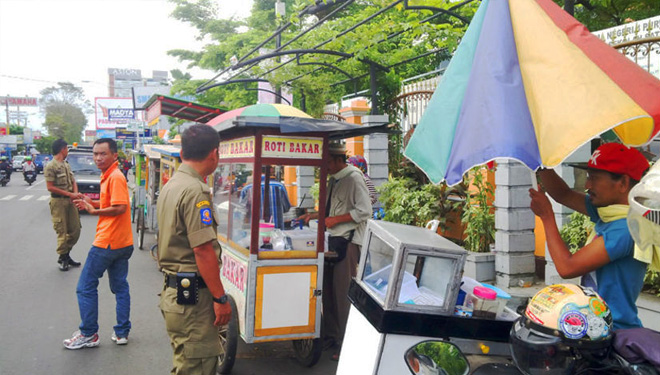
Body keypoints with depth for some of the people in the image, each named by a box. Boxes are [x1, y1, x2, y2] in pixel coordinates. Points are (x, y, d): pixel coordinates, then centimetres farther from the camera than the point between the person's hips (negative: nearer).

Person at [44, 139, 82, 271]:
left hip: (70, 201, 7)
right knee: (62, 232, -2)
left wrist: (75, 193, -5)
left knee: (75, 230, 9)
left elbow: (73, 182, 15)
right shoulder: (50, 166, -10)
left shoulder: (66, 165, 14)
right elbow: (50, 187, -15)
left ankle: (66, 254, 23)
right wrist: (70, 194, -17)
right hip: (58, 202, -7)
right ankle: (62, 258, 11)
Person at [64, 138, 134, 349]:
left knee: (86, 287, 3)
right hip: (122, 243, 10)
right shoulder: (108, 176, 14)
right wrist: (92, 202, 10)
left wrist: (94, 211, -11)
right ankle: (122, 332, 20)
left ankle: (88, 334, 12)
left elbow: (120, 207, -23)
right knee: (120, 287, 13)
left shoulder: (115, 177, -16)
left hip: (107, 242, -10)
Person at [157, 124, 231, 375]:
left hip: (172, 290, 10)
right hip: (192, 295, -10)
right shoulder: (195, 190, -19)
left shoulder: (170, 185, 12)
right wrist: (220, 298, -16)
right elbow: (203, 251, -22)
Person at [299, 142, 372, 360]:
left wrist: (335, 219, -16)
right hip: (333, 239, 9)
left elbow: (364, 211, -16)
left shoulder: (354, 178, -11)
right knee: (328, 290, 13)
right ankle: (330, 336, 27)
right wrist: (313, 216, 13)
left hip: (348, 241, -9)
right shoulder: (333, 180, 15)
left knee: (343, 293, -6)